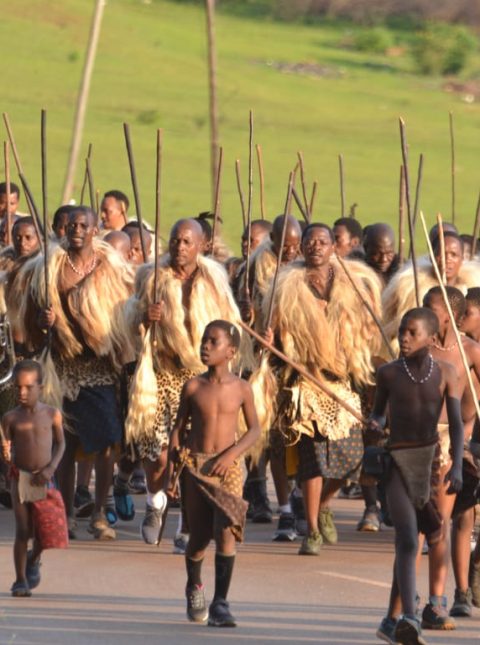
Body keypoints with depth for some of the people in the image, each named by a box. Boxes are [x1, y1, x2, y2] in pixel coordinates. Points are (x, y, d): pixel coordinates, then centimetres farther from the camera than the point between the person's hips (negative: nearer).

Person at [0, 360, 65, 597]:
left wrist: (50, 468, -7)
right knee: (22, 531, -2)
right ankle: (20, 580, 6)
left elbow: (60, 443, 6)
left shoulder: (52, 414, -1)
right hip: (20, 479, -1)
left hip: (43, 480, 1)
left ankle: (33, 560, 37)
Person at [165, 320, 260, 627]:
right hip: (195, 466, 1)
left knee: (225, 532, -14)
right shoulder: (193, 387, 0)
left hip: (227, 467, -1)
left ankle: (220, 604, -11)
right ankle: (194, 586, 37)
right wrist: (170, 472, 2)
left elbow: (254, 429, 4)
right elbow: (179, 429, 5)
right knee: (199, 536, 7)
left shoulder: (242, 388, -2)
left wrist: (232, 453, -12)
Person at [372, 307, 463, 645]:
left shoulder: (445, 373, 0)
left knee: (407, 541, 18)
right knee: (407, 540, -20)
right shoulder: (389, 373, -1)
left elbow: (456, 423, -4)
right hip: (398, 461, -3)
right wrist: (375, 424, -11)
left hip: (431, 460, 3)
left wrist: (457, 467, -17)